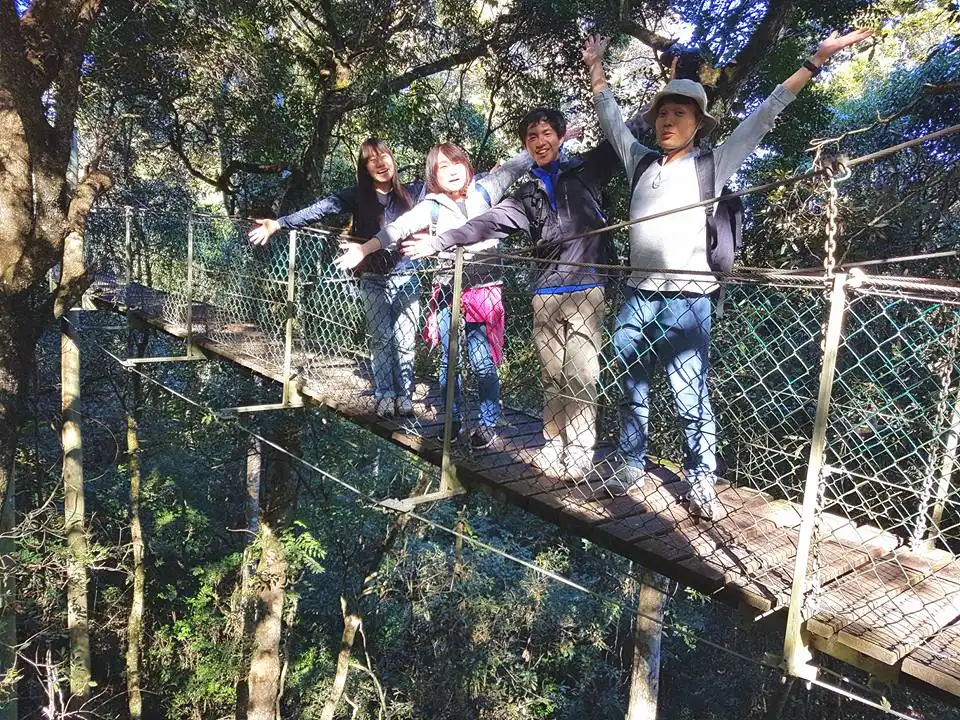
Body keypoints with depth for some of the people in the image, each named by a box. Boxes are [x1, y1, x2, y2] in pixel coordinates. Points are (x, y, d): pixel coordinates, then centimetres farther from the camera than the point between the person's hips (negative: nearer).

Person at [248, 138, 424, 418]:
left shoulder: (413, 192, 1)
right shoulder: (357, 196, -2)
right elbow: (319, 209, -13)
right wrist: (278, 224, -23)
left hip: (407, 279, 0)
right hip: (374, 282, 0)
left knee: (405, 341, 3)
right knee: (380, 340, 4)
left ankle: (405, 395, 14)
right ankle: (385, 396, 14)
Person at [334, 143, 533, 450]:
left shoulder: (483, 191, 5)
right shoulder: (432, 206, 1)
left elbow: (515, 166, 8)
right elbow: (399, 228, -10)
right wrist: (364, 249, -23)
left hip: (484, 287, -1)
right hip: (448, 289, 1)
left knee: (482, 363, -5)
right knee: (449, 361, 7)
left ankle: (488, 424, 11)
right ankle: (453, 420, 24)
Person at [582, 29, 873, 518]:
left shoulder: (712, 165, 4)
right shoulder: (641, 163, 14)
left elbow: (763, 117, 3)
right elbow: (610, 119, 25)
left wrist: (816, 61, 2)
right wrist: (595, 67, 29)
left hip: (686, 302, -4)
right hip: (637, 298, 4)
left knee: (692, 400, -3)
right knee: (631, 393, 13)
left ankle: (702, 484, 8)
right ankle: (630, 468, 26)